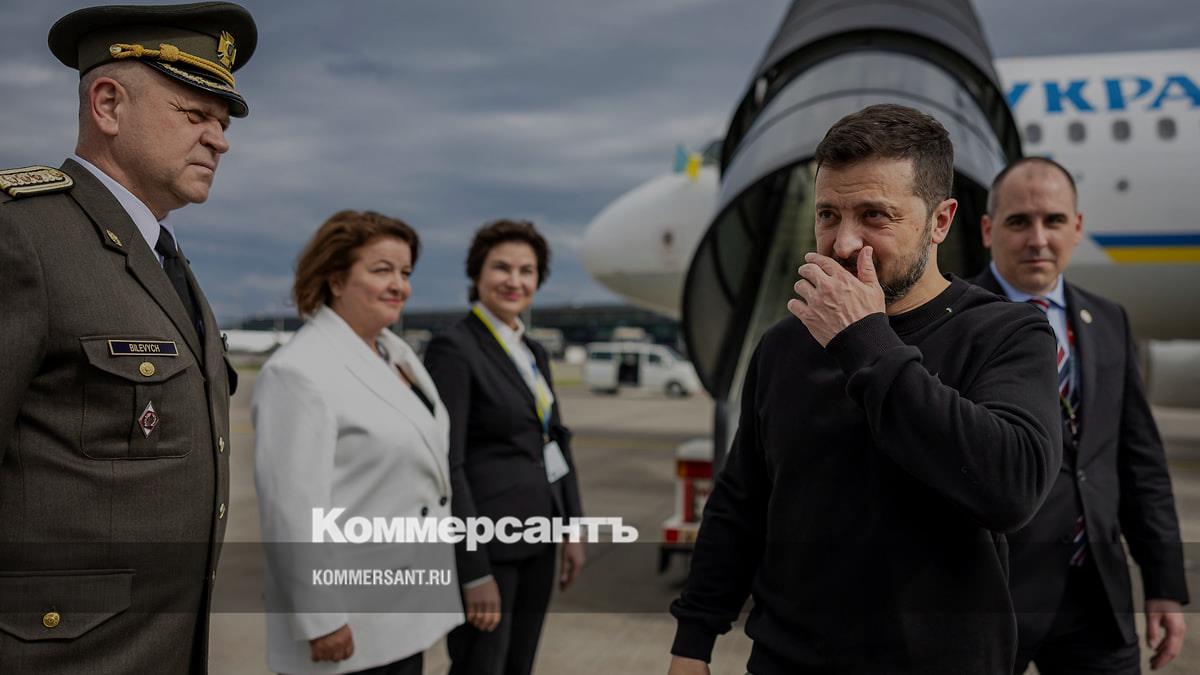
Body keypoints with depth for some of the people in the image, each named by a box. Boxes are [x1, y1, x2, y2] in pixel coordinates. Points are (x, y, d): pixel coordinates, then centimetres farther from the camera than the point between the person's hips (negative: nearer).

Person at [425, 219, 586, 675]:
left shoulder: (534, 352, 11)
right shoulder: (452, 348, -13)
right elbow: (447, 464, -18)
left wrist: (572, 529, 10)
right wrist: (475, 571, -20)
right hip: (485, 539, -8)